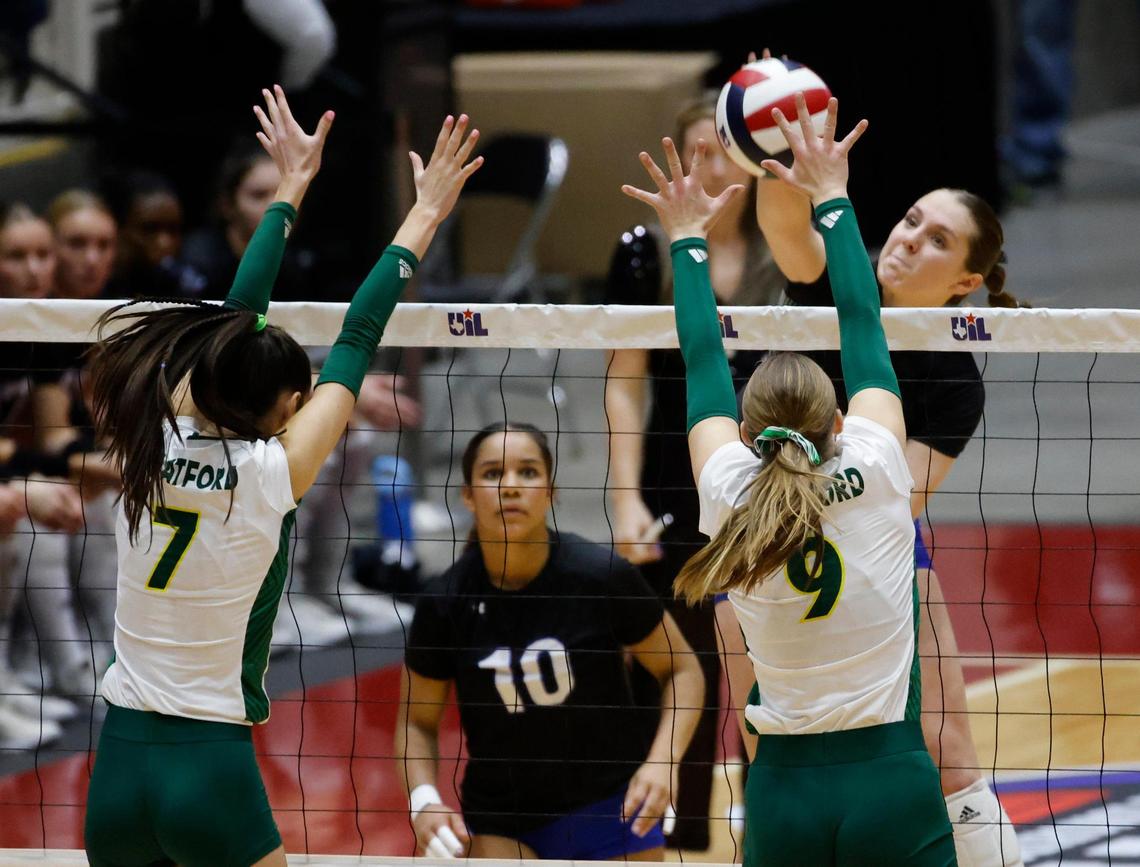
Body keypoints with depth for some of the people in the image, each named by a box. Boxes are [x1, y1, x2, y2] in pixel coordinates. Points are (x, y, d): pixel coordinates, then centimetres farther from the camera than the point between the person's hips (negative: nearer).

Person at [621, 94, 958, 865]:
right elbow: (863, 327, 4)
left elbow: (704, 367, 11)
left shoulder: (731, 495, -4)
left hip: (785, 794, 2)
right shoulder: (876, 472, -7)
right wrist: (832, 199, 14)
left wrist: (690, 240, 23)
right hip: (895, 781, -1)